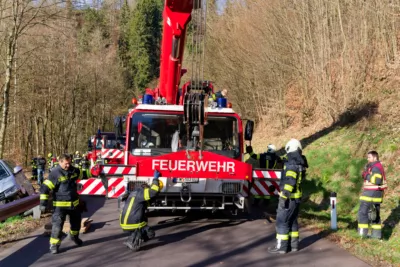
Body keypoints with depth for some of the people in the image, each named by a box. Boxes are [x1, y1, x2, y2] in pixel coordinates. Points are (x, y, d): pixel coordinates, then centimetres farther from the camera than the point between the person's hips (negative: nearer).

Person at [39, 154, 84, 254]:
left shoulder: (74, 170, 1)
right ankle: (54, 245, -1)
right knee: (57, 224, -11)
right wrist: (43, 203, -20)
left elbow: (79, 175, 27)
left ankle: (74, 236, 47)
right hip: (60, 204, -6)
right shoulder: (55, 173, -17)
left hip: (74, 203, 6)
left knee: (76, 221, 21)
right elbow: (45, 188, -18)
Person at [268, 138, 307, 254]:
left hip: (289, 198, -9)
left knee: (282, 221, -2)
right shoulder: (300, 164, 9)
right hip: (297, 197, 9)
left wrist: (283, 197, -25)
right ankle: (293, 244, 22)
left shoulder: (291, 164, -20)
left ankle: (281, 246, 1)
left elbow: (289, 182, -25)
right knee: (292, 221, 17)